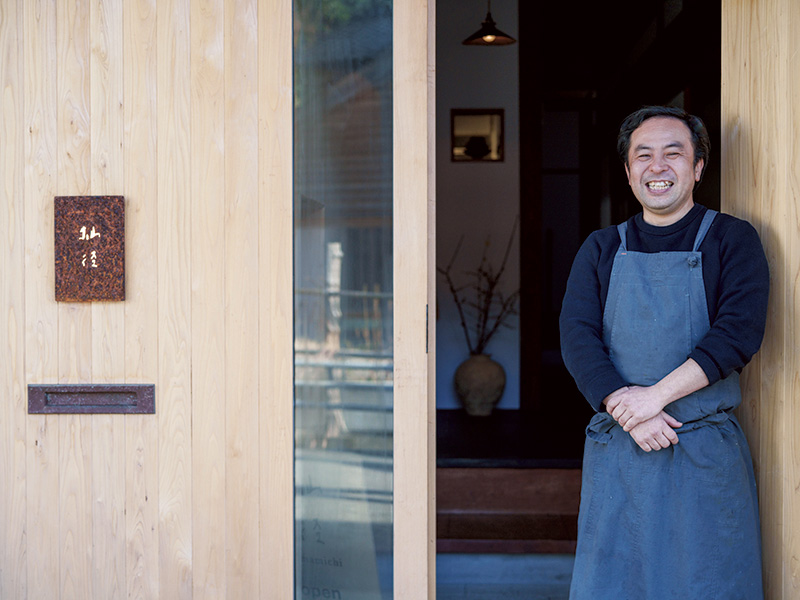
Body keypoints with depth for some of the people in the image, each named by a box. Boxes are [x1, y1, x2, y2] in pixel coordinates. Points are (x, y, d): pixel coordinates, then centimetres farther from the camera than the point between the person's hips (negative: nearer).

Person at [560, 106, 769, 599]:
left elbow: (739, 334, -10)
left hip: (708, 455, -2)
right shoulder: (602, 250, 10)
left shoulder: (732, 239, 2)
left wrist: (657, 395, -18)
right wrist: (627, 412, -15)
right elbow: (578, 337, -1)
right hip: (616, 453, 2)